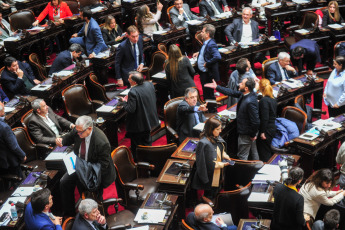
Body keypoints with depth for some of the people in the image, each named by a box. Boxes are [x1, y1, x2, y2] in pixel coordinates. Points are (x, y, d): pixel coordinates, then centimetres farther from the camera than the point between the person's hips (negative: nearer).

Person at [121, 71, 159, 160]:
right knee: (147, 141, 26)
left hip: (138, 125, -8)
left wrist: (125, 101, -11)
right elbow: (154, 99, 8)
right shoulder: (150, 84, -6)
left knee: (136, 146, 11)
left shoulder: (133, 92, -30)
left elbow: (130, 109, -30)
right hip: (149, 120, 8)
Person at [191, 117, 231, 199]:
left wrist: (224, 155, 0)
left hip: (218, 175, 8)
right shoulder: (203, 143, -27)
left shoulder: (216, 138, 0)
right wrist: (222, 165, -17)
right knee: (209, 197, 7)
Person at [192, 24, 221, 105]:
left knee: (209, 95, 3)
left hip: (208, 74, -10)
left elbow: (217, 57, -39)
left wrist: (207, 63, -28)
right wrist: (199, 53, 11)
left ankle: (212, 111, 16)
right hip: (203, 72, 10)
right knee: (205, 93, 23)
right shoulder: (206, 42, 5)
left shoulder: (211, 44, -25)